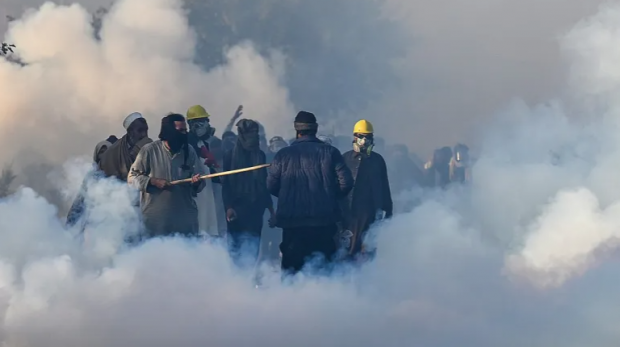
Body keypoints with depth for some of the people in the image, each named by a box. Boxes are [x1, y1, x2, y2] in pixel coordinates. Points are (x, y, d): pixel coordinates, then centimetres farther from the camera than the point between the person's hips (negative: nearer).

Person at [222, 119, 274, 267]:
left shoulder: (260, 155, 10)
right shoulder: (231, 156, 0)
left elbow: (264, 184, 13)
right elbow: (225, 185, -3)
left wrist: (270, 208, 11)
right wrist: (228, 207, -15)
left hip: (255, 211, 3)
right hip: (237, 211, -3)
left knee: (253, 252, 0)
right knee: (236, 252, -4)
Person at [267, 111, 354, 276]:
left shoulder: (283, 154, 0)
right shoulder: (330, 152, -1)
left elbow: (271, 185, 1)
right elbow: (346, 182, -3)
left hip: (292, 221, 0)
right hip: (324, 221, 0)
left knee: (291, 266, 6)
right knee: (324, 265, 6)